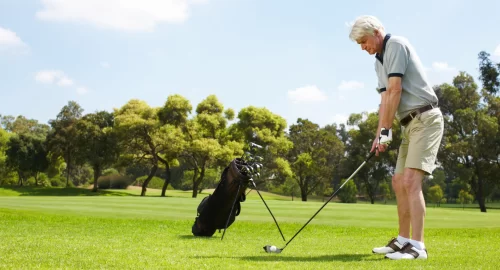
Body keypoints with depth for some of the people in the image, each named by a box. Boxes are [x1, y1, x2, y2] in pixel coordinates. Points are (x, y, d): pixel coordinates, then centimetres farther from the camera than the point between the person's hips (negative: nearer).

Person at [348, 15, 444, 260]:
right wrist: (379, 135, 3)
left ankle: (418, 246, -18)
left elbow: (395, 91, -17)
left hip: (425, 119, -10)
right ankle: (403, 240, 19)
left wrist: (386, 131, -14)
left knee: (411, 181, -18)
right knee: (399, 182, 11)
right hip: (410, 124, 10)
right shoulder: (379, 62, 17)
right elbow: (385, 101, 13)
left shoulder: (396, 44, -11)